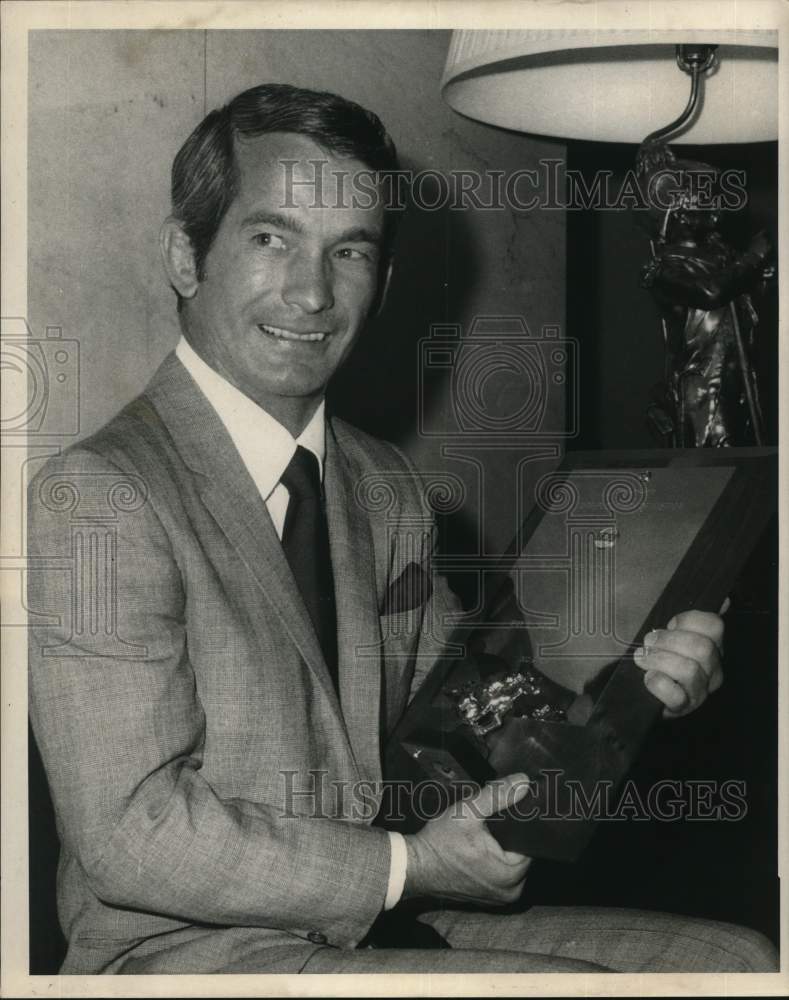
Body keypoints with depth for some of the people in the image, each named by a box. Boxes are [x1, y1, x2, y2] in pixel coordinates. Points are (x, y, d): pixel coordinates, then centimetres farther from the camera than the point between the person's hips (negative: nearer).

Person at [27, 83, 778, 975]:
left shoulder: (386, 488, 10)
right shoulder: (94, 498, -15)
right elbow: (131, 834, -18)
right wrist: (406, 867, -15)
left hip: (374, 926, 7)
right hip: (184, 952, -7)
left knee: (736, 958, -5)